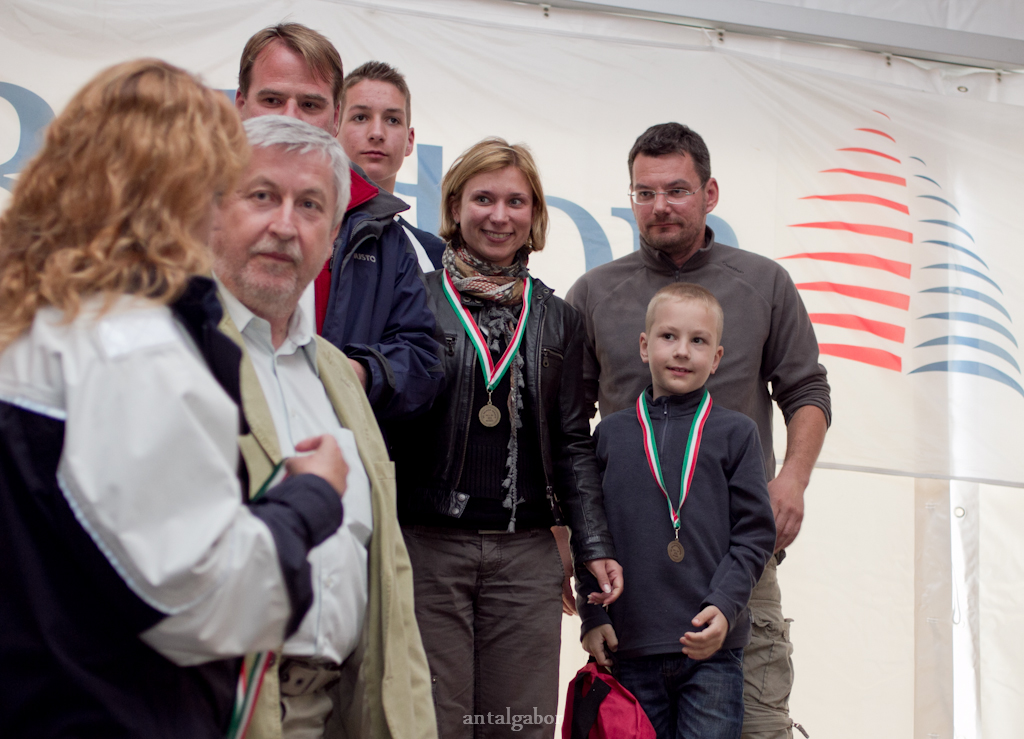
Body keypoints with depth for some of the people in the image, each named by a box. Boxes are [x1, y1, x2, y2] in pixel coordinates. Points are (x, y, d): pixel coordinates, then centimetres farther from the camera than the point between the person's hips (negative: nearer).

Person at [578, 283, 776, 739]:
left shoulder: (734, 433, 4)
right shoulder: (611, 434, 9)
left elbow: (755, 533, 1)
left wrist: (724, 607, -11)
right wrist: (593, 615, 3)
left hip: (712, 649, -2)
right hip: (631, 649, 2)